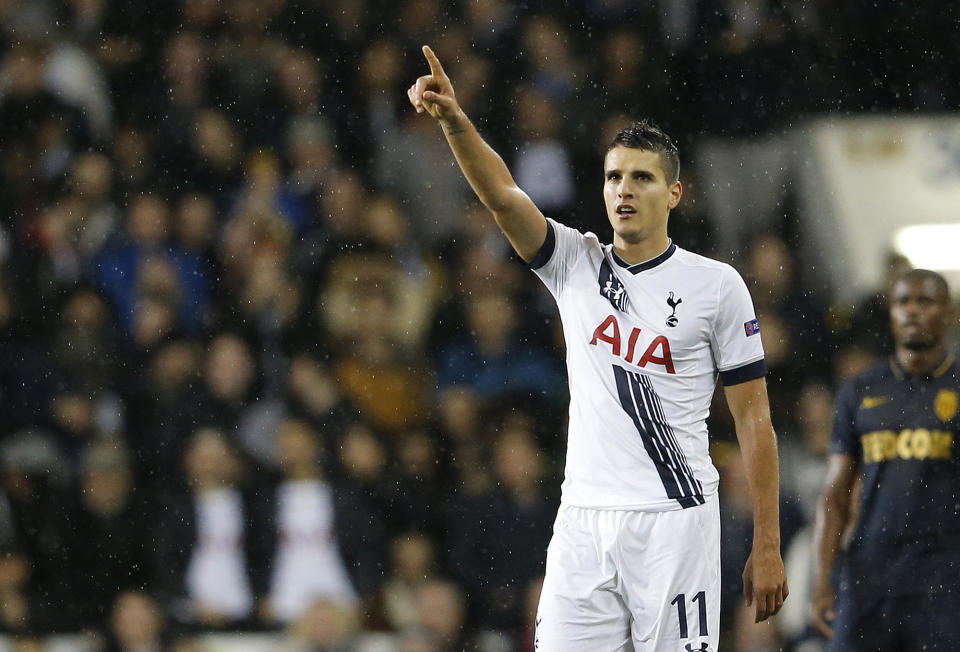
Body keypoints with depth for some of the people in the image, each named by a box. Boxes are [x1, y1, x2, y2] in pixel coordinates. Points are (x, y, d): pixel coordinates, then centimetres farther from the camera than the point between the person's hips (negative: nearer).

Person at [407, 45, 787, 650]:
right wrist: (454, 119, -27)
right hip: (583, 524, 3)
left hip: (673, 524, -3)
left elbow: (754, 421, 0)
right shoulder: (576, 265, 9)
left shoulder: (717, 286, 0)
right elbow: (503, 195, -8)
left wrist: (767, 548, -5)